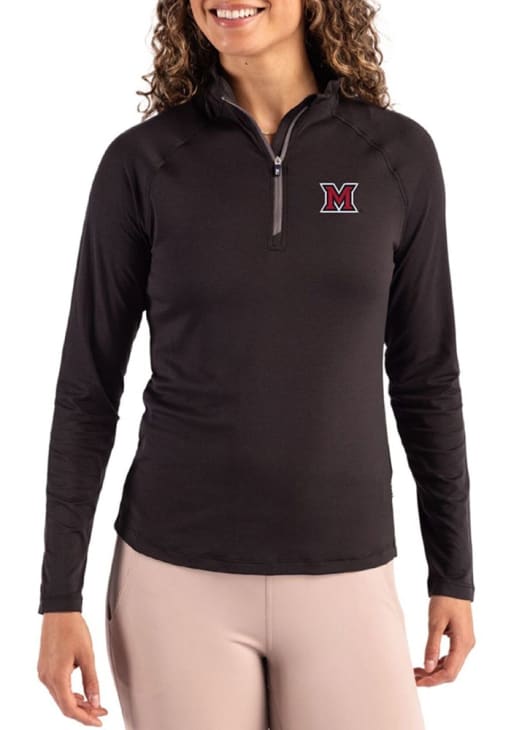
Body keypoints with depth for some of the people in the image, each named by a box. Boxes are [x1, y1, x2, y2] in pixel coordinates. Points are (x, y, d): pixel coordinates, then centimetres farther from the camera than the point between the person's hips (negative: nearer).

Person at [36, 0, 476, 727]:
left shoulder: (399, 154, -1)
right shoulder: (142, 162, -4)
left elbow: (426, 376, 6)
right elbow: (89, 387, -1)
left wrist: (453, 571, 7)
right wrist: (60, 595, -4)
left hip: (342, 582, 2)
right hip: (178, 577, -1)